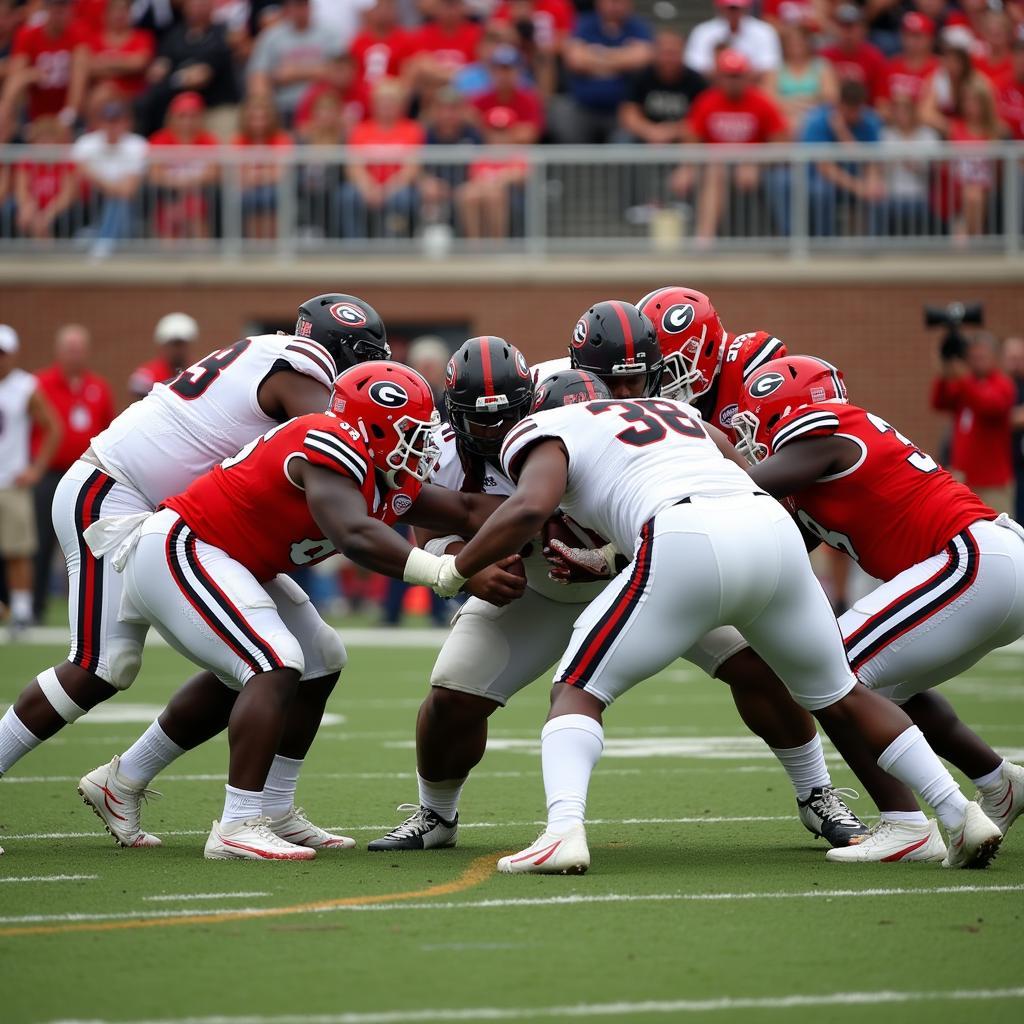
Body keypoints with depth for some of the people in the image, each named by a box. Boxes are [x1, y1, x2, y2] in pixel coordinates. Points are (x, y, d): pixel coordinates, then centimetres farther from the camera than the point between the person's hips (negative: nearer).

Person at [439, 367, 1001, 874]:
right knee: (840, 700, 24)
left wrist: (456, 569, 11)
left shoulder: (547, 433, 18)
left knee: (577, 692, 6)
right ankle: (961, 815, 20)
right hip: (775, 535, 6)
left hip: (687, 546, -5)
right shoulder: (677, 413, 36)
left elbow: (529, 508, -2)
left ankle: (564, 832, -18)